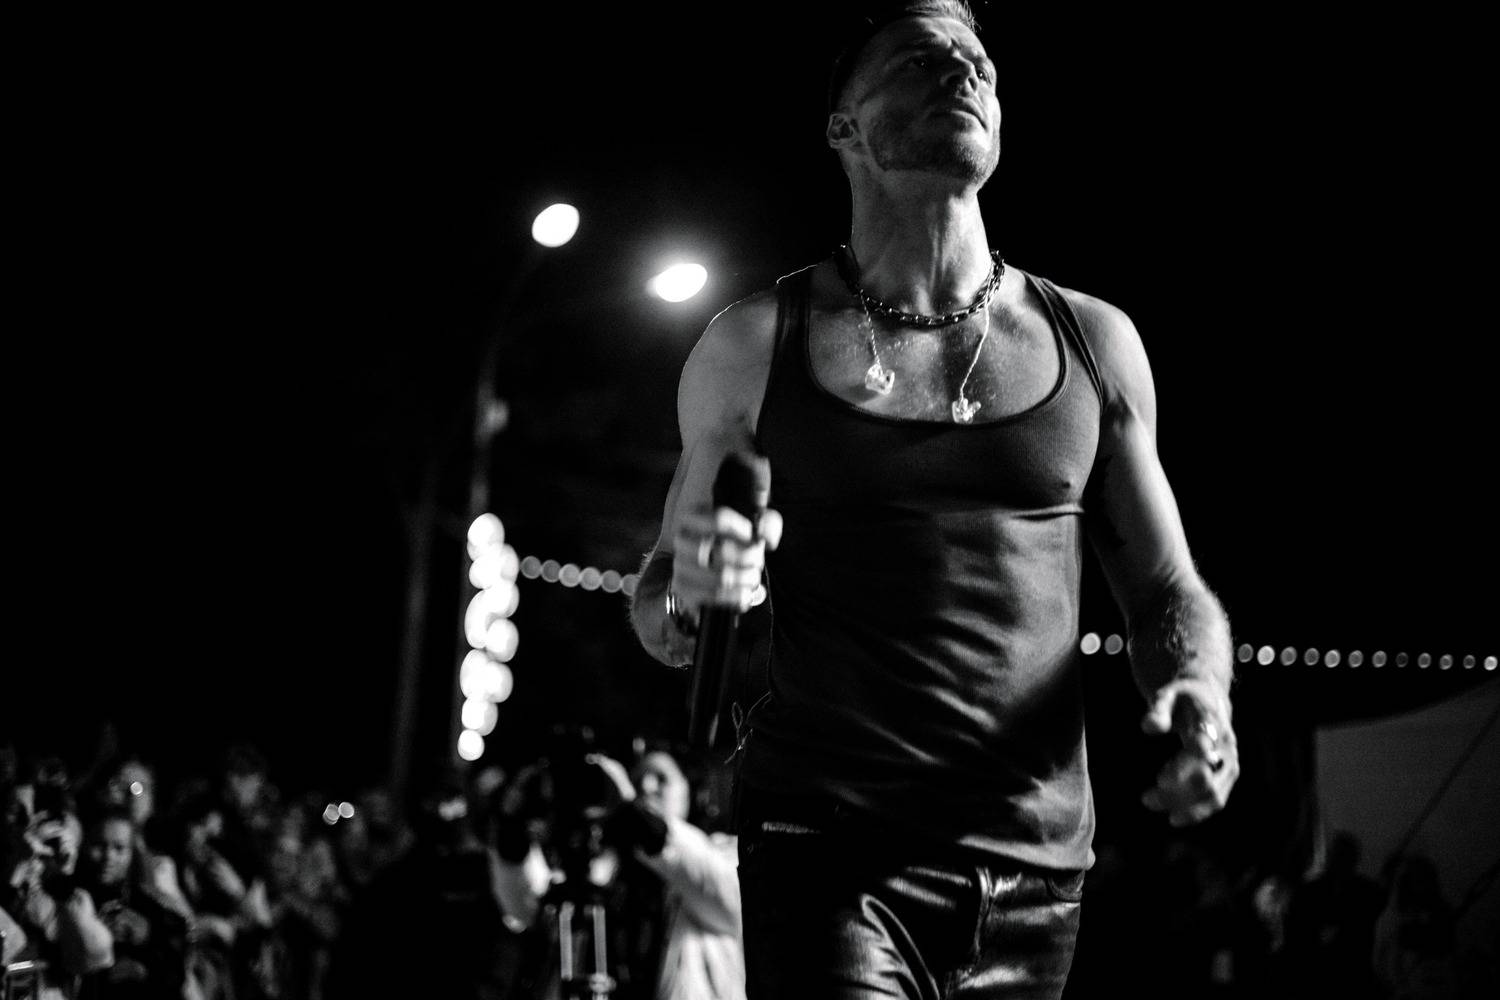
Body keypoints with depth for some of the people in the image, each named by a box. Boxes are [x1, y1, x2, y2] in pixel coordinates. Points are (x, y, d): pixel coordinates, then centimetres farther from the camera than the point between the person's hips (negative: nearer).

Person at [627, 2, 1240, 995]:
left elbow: (1168, 592, 15)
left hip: (1034, 873, 3)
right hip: (827, 857, -3)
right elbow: (658, 621, 12)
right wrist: (686, 592, -13)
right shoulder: (756, 347, 5)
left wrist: (1199, 690, -8)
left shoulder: (1091, 344, 10)